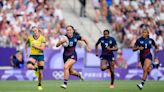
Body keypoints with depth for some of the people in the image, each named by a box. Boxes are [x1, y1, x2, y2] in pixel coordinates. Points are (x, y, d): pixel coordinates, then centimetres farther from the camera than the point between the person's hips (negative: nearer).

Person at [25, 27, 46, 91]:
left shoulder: (42, 38, -7)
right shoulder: (30, 38, 0)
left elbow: (42, 48, -13)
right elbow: (26, 43, 21)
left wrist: (35, 46, -22)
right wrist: (27, 52, 14)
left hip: (40, 55, -1)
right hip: (32, 55, 1)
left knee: (40, 72, 2)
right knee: (29, 66, -29)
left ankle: (39, 85, 25)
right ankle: (35, 68, 8)